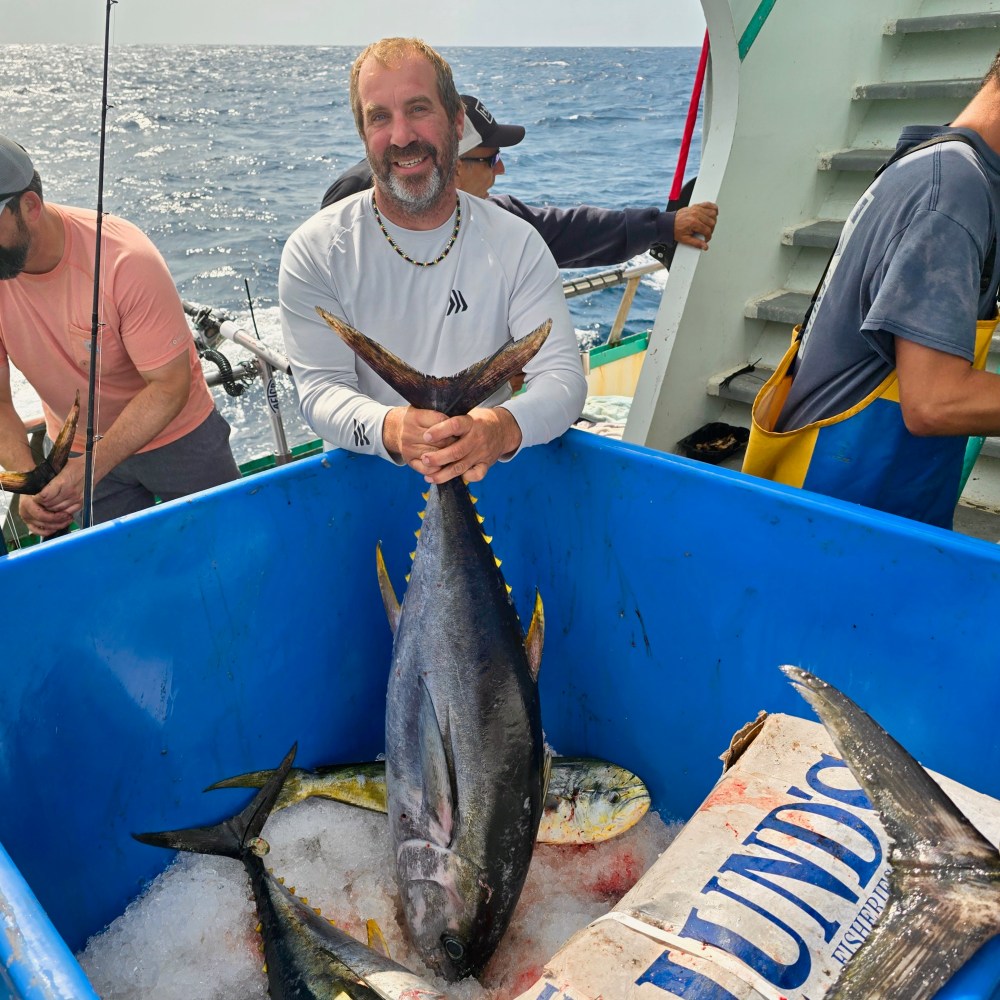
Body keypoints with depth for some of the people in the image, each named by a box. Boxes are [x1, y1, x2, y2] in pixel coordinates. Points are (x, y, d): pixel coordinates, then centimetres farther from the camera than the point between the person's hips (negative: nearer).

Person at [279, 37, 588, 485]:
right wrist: (389, 430, -32)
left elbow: (563, 373, -5)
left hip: (487, 476, 1)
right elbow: (321, 389, -9)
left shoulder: (516, 245, 2)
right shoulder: (314, 251, -2)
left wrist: (505, 427, -29)